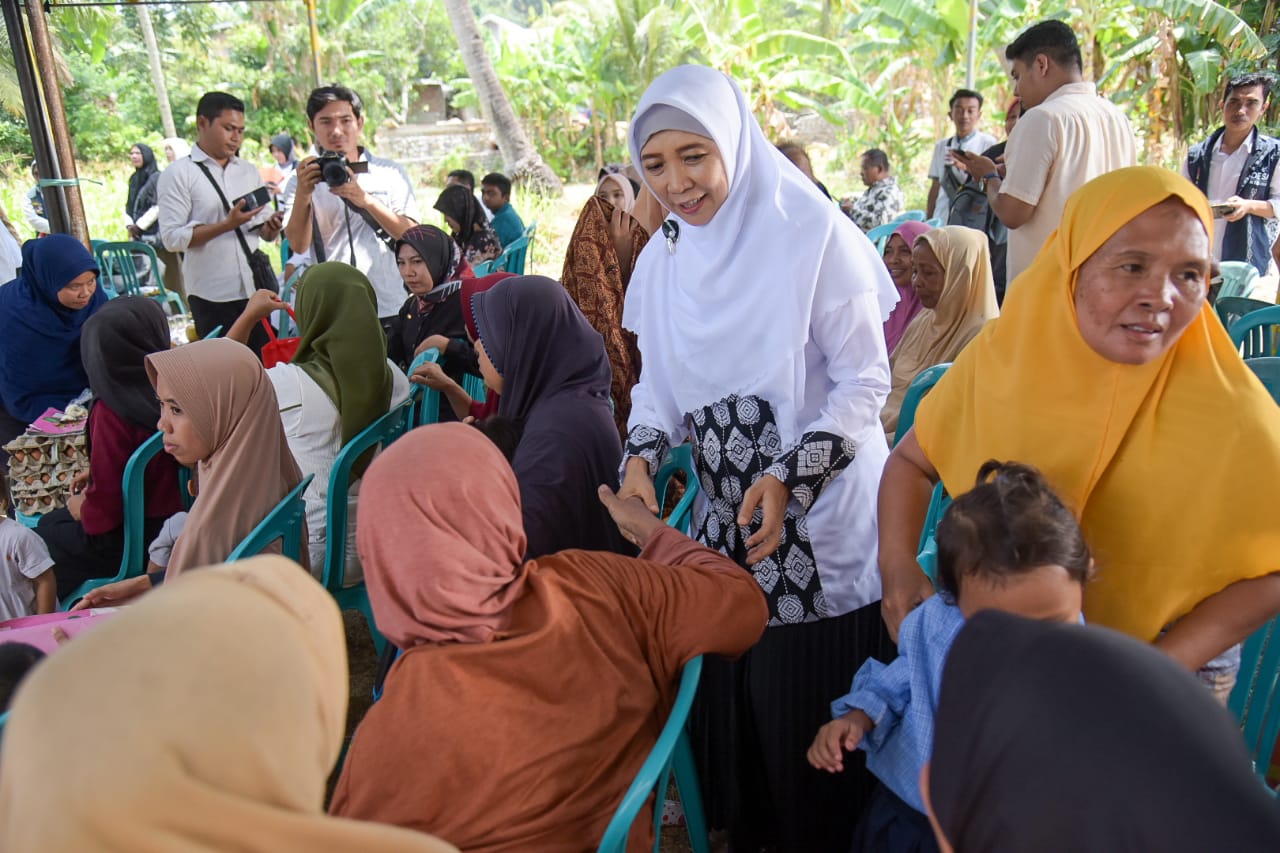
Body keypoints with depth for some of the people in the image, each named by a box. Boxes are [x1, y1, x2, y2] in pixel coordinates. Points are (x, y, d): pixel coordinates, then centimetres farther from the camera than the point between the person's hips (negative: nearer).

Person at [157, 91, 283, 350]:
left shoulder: (249, 171, 14)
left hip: (255, 289, 4)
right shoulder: (178, 174, -1)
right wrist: (227, 225, -18)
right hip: (212, 297, -4)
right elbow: (172, 238, -10)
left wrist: (271, 227, -8)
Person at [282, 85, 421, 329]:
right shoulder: (303, 180, 10)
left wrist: (366, 200, -15)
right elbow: (298, 244, -2)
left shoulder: (391, 173, 8)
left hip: (389, 310, 0)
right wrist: (303, 194, -17)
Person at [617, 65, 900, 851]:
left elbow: (867, 381, -12)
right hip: (724, 518, 5)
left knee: (811, 707, 5)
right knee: (728, 688, 16)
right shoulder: (663, 260, 3)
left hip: (821, 522, -5)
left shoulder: (814, 235, -14)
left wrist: (789, 476, -22)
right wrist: (642, 456, -9)